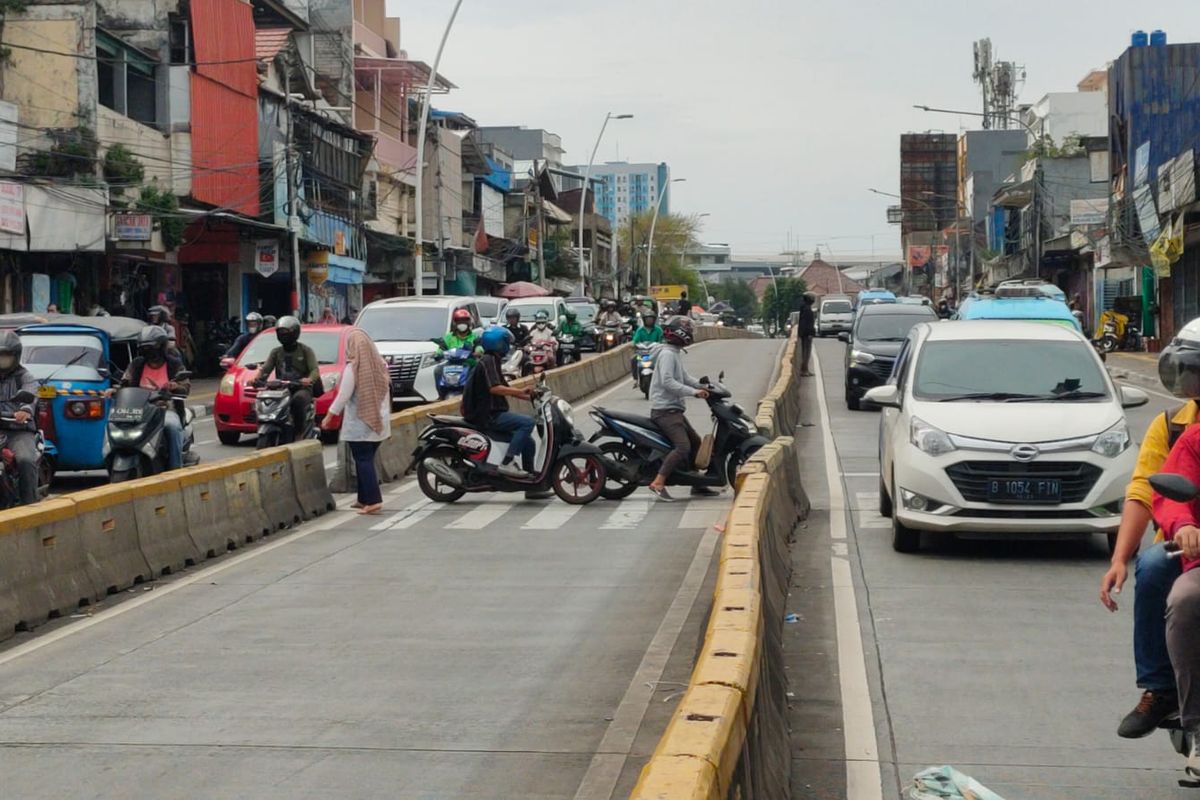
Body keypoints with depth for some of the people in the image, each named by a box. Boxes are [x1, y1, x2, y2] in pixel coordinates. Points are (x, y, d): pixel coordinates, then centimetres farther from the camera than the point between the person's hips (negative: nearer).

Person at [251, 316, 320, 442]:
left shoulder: (305, 351, 7)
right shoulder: (276, 352, 19)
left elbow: (315, 369, -6)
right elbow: (265, 368, 7)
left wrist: (310, 379, -30)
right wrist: (258, 378, -16)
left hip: (301, 389, -4)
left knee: (298, 399, -39)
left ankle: (300, 433, -28)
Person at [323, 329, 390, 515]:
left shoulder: (353, 368, -13)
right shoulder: (379, 364, 5)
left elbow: (343, 395, -13)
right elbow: (386, 391, 10)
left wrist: (329, 416, -5)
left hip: (359, 424, -6)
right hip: (378, 422, 6)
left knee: (363, 461, -4)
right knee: (367, 459, 15)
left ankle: (372, 500, -11)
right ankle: (364, 498, 19)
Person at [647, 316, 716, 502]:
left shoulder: (676, 353, 18)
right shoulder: (667, 354, -15)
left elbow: (684, 377, 23)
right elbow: (667, 382, -25)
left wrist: (703, 386, 8)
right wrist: (694, 392, -26)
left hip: (675, 410, 11)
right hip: (665, 410, -11)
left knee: (695, 442, 18)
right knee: (683, 447, -21)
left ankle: (697, 484, 25)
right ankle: (658, 483, -24)